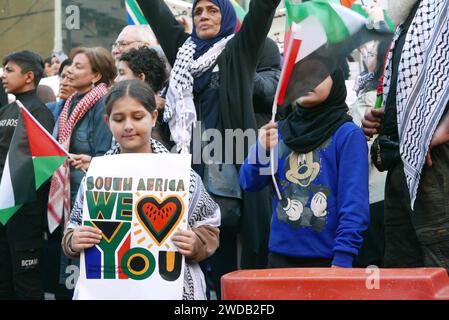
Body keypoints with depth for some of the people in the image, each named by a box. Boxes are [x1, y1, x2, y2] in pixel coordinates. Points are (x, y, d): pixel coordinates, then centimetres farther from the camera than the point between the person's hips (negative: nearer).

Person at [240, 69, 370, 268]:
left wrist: (343, 259, -20)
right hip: (280, 255, 4)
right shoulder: (280, 131, 6)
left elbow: (354, 203, -13)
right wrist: (261, 150, -16)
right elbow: (249, 183, 3)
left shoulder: (348, 134, -8)